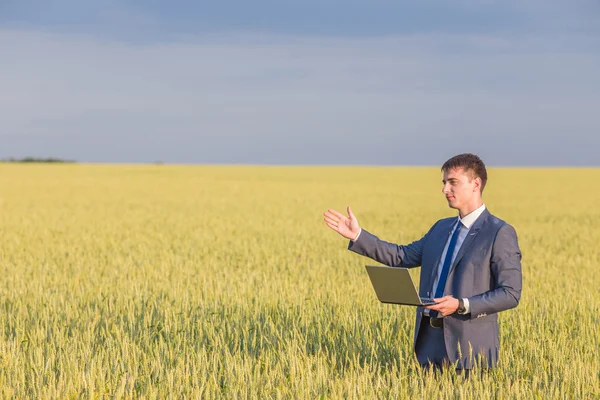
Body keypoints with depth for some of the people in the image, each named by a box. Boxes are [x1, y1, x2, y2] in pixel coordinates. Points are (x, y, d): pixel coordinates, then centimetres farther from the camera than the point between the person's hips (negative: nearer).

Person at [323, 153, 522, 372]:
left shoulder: (500, 233, -8)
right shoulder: (441, 228, 16)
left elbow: (510, 294, -12)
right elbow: (403, 257, 18)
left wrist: (461, 305, -23)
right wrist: (357, 235, 11)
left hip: (469, 347, -7)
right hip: (431, 338, 7)